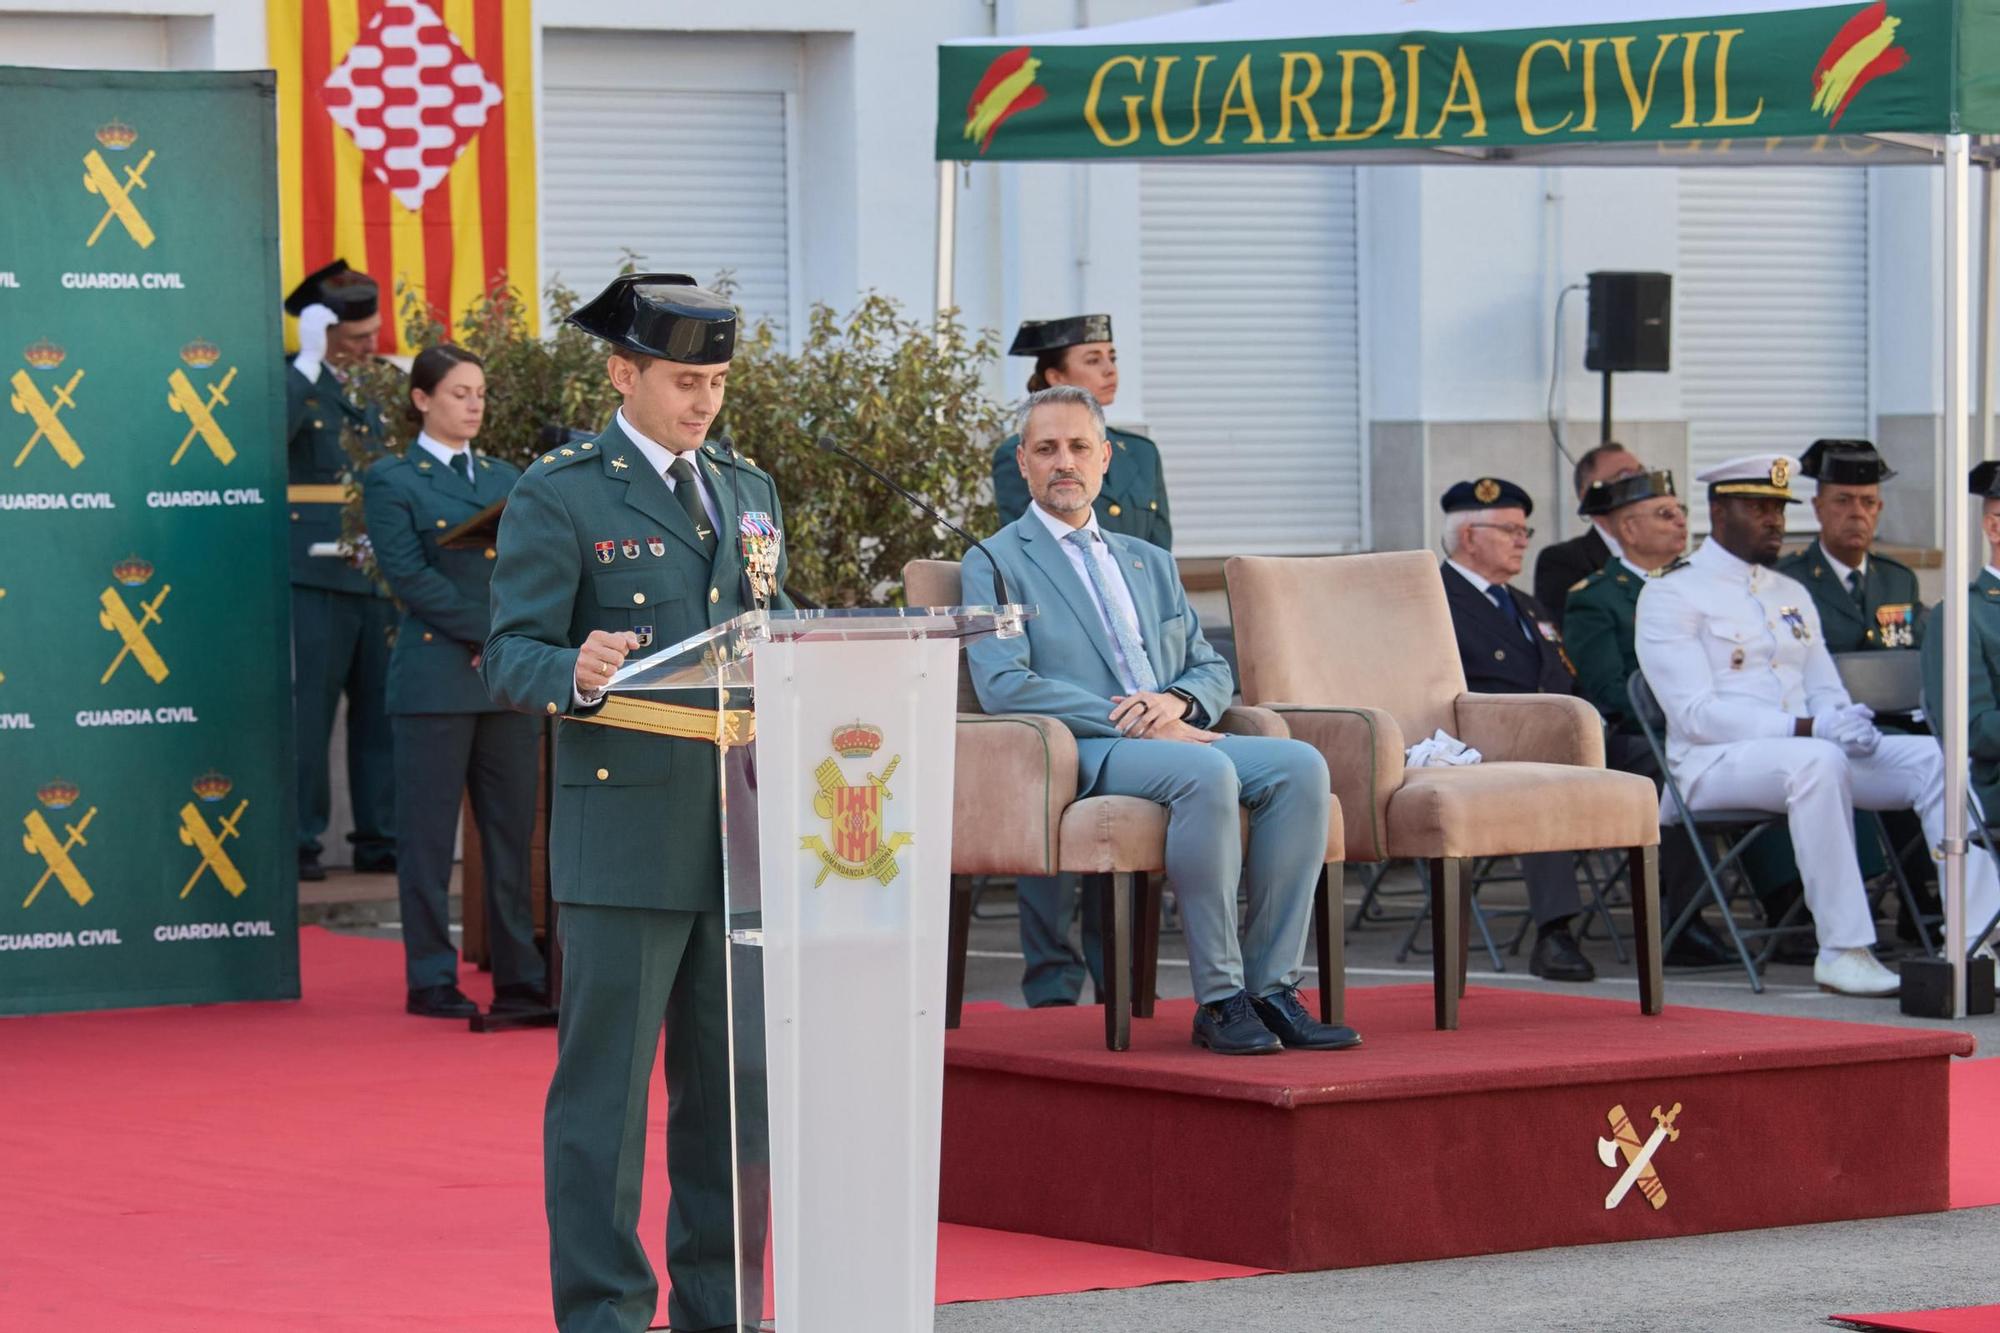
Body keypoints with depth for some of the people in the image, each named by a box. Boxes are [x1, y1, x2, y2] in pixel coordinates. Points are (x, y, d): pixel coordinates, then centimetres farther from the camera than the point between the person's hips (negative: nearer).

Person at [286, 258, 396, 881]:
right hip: (314, 576, -7)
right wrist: (310, 361, -24)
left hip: (371, 578, 7)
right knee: (309, 711, -5)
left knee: (379, 711, 7)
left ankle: (378, 838, 13)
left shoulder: (366, 394, 19)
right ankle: (299, 841, 0)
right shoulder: (295, 385, -4)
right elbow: (270, 431, -27)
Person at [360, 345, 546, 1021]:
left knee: (513, 831, 4)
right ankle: (431, 979, 3)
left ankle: (520, 977, 8)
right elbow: (408, 574, -9)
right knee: (429, 834, -2)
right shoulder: (391, 482, 1)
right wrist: (492, 630, -12)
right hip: (435, 677, -5)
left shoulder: (504, 479, 17)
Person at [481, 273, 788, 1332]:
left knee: (734, 1084, 9)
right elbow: (511, 660, -7)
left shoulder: (748, 491, 18)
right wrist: (579, 674, -28)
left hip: (744, 833, 6)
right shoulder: (558, 496, -2)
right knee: (604, 1085, -3)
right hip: (624, 835, -6)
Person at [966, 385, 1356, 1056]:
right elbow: (1002, 685, -9)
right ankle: (1219, 998, -31)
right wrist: (1128, 721, -16)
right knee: (1206, 772, -36)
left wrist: (1177, 700, -4)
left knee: (1301, 766, -22)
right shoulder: (995, 564, 6)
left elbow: (1213, 669, 23)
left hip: (1172, 735, 6)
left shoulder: (1150, 563, 27)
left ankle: (1271, 986, -23)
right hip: (1080, 757, -6)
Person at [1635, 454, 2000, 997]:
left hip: (1813, 750, 7)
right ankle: (1842, 950, -38)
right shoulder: (1670, 596, -3)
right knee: (1818, 762, -38)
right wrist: (1806, 728, -24)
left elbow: (1826, 692, 19)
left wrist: (1846, 722, -8)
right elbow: (1696, 713, -14)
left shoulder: (1793, 595, 21)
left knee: (1931, 757, -14)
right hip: (1714, 764, -7)